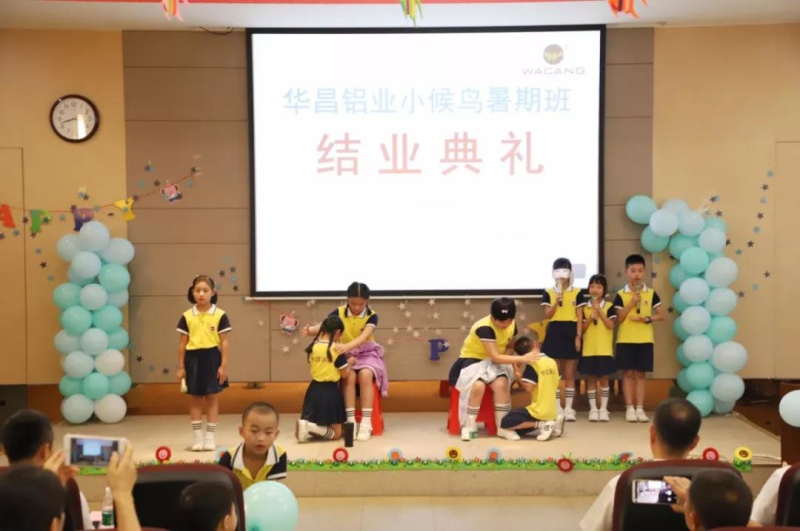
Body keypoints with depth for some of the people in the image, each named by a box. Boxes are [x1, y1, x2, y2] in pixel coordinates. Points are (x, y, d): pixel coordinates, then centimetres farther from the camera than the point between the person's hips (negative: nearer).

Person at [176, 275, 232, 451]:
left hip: (212, 358, -1)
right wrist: (181, 367, 5)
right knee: (195, 399, 7)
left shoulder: (220, 315, -3)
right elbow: (183, 343, 6)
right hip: (193, 359, 2)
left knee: (212, 397, 4)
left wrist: (224, 365, -6)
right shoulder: (187, 316, 2)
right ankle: (198, 438, 15)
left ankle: (210, 438, 11)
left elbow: (224, 342, -1)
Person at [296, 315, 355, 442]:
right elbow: (344, 374, -5)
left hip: (314, 390, 5)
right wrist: (350, 362, 13)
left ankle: (305, 424, -13)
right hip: (330, 391, -5)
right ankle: (310, 428, -20)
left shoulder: (313, 347, 2)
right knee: (336, 433, 5)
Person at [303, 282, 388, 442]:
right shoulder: (339, 312, -4)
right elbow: (323, 326, -12)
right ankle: (350, 421, -25)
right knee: (349, 376, -32)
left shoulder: (371, 316, -11)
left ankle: (366, 423, -29)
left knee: (365, 375, -33)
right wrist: (310, 330, -36)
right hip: (346, 354, 1)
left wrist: (348, 345, -46)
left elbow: (364, 336, -27)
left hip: (367, 354, -1)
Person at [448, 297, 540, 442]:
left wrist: (513, 366, -12)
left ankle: (503, 427, -17)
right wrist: (522, 359, -32)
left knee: (501, 383, -28)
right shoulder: (484, 327, -28)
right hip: (472, 361, -5)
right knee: (478, 385, -35)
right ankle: (469, 426, -18)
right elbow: (495, 357, -30)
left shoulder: (512, 325, -5)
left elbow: (510, 347, 8)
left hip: (494, 363, 5)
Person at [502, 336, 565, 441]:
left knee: (505, 422, -7)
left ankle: (542, 424, -13)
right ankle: (553, 421, 6)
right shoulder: (553, 362, 7)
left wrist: (519, 377, -5)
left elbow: (528, 388, -19)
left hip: (539, 411, -7)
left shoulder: (532, 364, -13)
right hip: (552, 411, 7)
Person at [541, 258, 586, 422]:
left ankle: (569, 408, 9)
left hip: (571, 333, 0)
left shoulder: (577, 292, 2)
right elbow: (547, 315, -4)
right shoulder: (548, 292, 3)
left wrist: (578, 336, -6)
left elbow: (579, 317, 1)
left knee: (569, 374, 4)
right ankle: (557, 408, 10)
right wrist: (557, 300, -16)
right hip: (554, 333, 1)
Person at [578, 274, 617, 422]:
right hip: (588, 349, 2)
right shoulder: (585, 308, 5)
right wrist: (591, 317, -13)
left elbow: (610, 326, -11)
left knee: (603, 378, 4)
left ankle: (603, 409, 11)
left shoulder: (609, 307, -1)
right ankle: (593, 409, 11)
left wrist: (600, 311, -15)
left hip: (604, 349, -2)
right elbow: (582, 328, 2)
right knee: (590, 379, 5)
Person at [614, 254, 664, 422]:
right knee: (628, 373, 1)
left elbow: (660, 315, 5)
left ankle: (640, 408, 8)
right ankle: (629, 408, 5)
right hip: (626, 339, -1)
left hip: (645, 339, 1)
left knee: (640, 374, 5)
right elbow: (619, 319, -5)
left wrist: (647, 318, -13)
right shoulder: (621, 295, -1)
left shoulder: (651, 293, 3)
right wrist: (631, 303, -14)